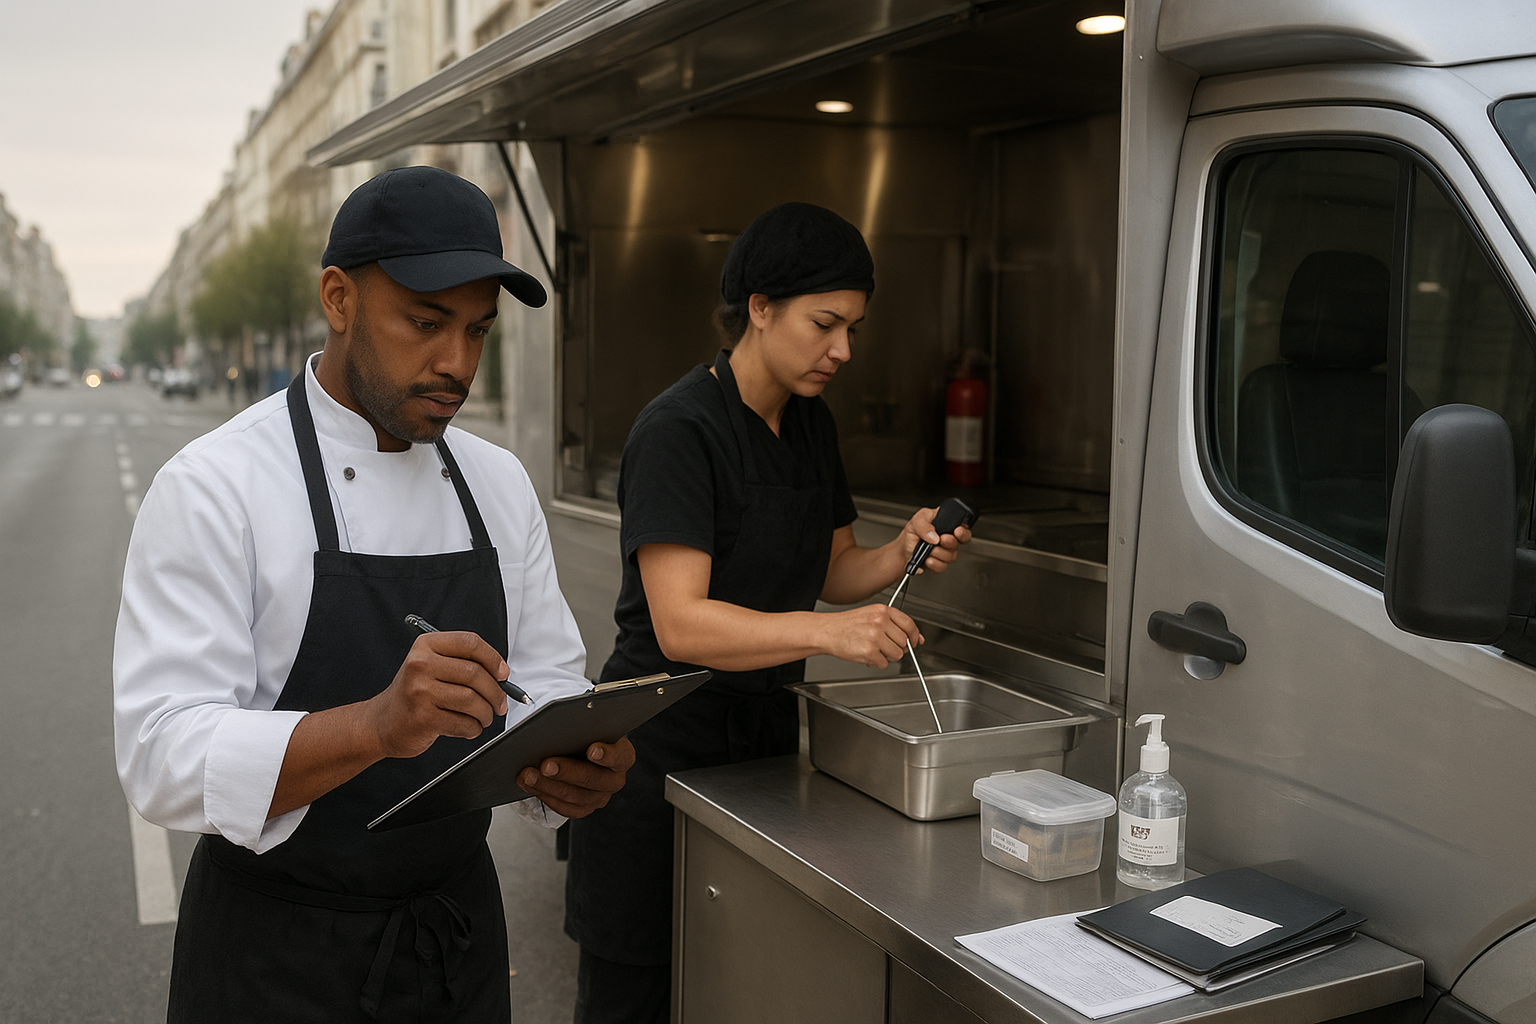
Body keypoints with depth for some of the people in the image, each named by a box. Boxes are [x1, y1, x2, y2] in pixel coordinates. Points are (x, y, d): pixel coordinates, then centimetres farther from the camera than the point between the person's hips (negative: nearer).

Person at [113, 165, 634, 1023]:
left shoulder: (499, 484, 2)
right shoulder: (212, 489, -15)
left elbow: (548, 685, 4)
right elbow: (166, 758, -22)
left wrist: (576, 765, -18)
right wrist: (378, 726, -38)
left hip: (462, 931, 5)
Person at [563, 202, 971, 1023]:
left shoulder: (811, 424, 7)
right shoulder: (680, 430, -19)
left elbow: (830, 570, 15)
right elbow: (681, 624, -27)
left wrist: (902, 554, -6)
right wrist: (826, 632, -39)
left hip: (766, 732, 7)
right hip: (663, 743, -7)